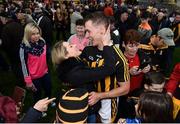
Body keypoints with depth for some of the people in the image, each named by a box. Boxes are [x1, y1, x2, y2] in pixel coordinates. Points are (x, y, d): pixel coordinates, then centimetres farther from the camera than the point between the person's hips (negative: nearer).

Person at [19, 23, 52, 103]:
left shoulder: (42, 42, -7)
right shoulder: (24, 47, -23)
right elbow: (24, 64, -18)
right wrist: (28, 81, -15)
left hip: (45, 73, 5)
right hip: (34, 76, -5)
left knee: (48, 90, 25)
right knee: (37, 94, 16)